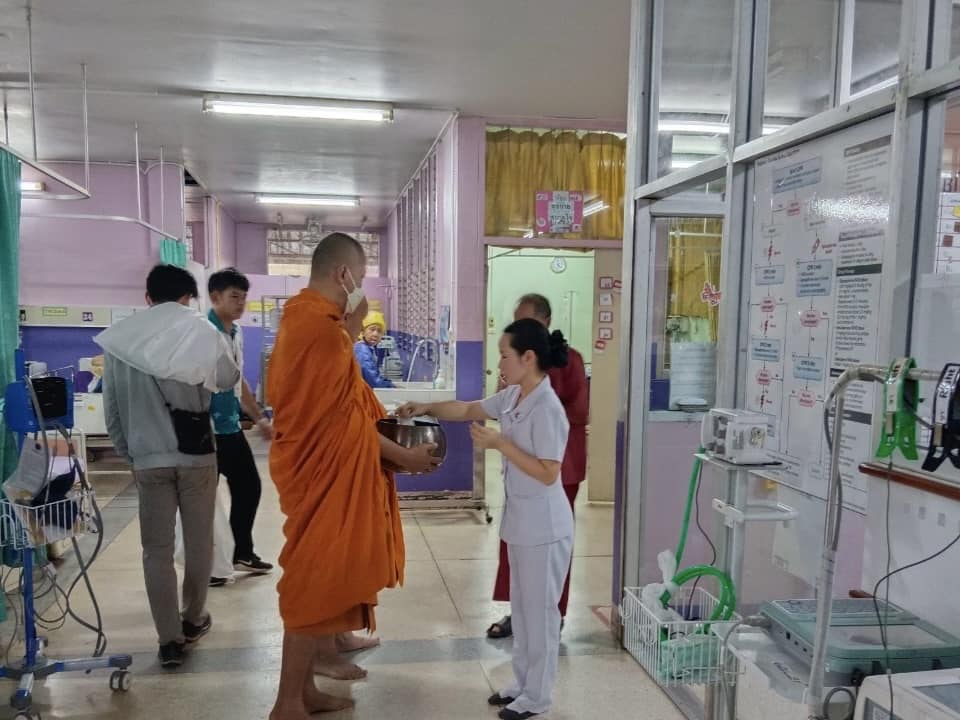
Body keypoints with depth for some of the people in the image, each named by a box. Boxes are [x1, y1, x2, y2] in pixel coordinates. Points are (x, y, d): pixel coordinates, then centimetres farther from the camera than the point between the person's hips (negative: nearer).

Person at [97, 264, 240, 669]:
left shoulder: (119, 339, 2)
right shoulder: (200, 330, -5)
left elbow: (111, 409, 5)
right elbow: (228, 379, 8)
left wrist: (128, 454, 16)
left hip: (149, 458, 1)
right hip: (196, 453, -1)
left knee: (156, 549, 8)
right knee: (198, 541, 15)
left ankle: (169, 639, 9)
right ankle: (193, 619, 29)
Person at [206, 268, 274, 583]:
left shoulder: (236, 333, 11)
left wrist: (260, 418, 22)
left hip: (231, 427, 9)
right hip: (208, 430, -9)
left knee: (248, 487, 16)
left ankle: (243, 553, 32)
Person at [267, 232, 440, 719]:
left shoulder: (301, 316, 9)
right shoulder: (323, 328, -23)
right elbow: (347, 417, -17)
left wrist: (349, 327, 8)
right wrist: (403, 455, -7)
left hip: (315, 464, 10)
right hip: (324, 470, -10)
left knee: (319, 576, 19)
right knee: (315, 581, 1)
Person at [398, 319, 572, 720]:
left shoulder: (547, 409, -24)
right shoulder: (512, 397, 3)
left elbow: (548, 474, -25)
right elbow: (469, 411, 15)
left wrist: (499, 444, -25)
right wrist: (426, 409, 3)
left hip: (544, 528, -9)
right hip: (520, 522, 9)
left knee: (540, 611, 7)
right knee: (522, 608, 20)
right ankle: (523, 684, 36)